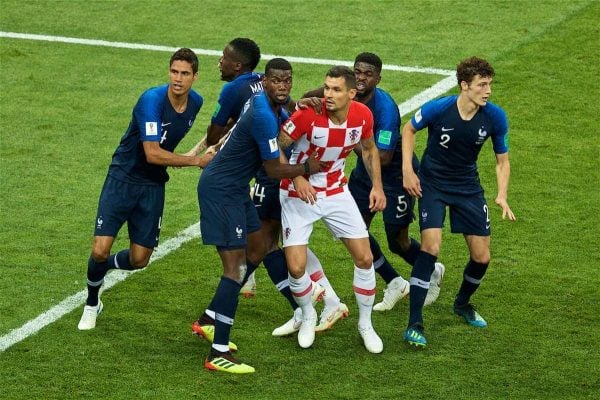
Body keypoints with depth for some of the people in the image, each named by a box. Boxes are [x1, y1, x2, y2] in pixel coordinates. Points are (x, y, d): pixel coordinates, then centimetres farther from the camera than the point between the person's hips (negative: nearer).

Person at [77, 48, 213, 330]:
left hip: (153, 185, 5)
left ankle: (101, 267, 36)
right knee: (100, 250, -12)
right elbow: (152, 153, -30)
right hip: (123, 178, -5)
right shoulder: (152, 100, -24)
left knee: (139, 259, 2)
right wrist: (197, 161, -25)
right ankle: (92, 304, 17)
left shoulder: (195, 102, -2)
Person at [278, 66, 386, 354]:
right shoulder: (309, 114, -27)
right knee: (296, 267, -9)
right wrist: (296, 177, -29)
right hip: (299, 196, -3)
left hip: (336, 192, 4)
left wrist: (377, 186, 1)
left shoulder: (363, 115, -13)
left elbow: (369, 148, 9)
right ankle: (308, 317, 22)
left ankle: (365, 324, 21)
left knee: (364, 258, 0)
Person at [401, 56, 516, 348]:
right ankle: (414, 324, -16)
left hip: (468, 186, 3)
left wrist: (502, 196, -17)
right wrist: (407, 170, -8)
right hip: (432, 184, -3)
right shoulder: (438, 109, -22)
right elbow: (409, 129, 0)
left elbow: (502, 161, -1)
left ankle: (463, 304, 36)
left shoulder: (495, 117, -15)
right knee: (431, 246, -22)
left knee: (481, 257, 3)